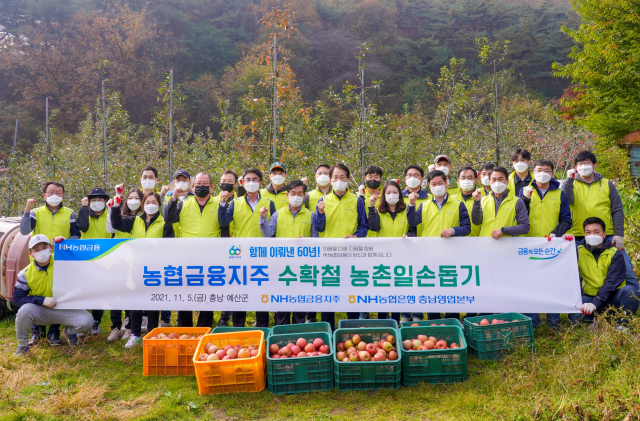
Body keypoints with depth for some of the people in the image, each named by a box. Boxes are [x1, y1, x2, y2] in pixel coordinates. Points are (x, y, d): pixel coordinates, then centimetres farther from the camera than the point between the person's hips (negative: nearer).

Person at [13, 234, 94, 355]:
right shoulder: (26, 274, -6)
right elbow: (17, 299, -6)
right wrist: (42, 300, -20)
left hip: (65, 310, 0)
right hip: (40, 311, 0)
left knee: (87, 321, -25)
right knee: (25, 310, -33)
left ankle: (70, 331, 15)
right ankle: (22, 344, -4)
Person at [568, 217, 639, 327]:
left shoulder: (615, 254, -4)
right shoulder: (578, 250, 2)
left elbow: (612, 282, -15)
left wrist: (595, 303, -29)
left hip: (612, 297, 0)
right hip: (590, 296, 0)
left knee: (630, 290, -31)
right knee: (575, 316, -30)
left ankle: (622, 326, -16)